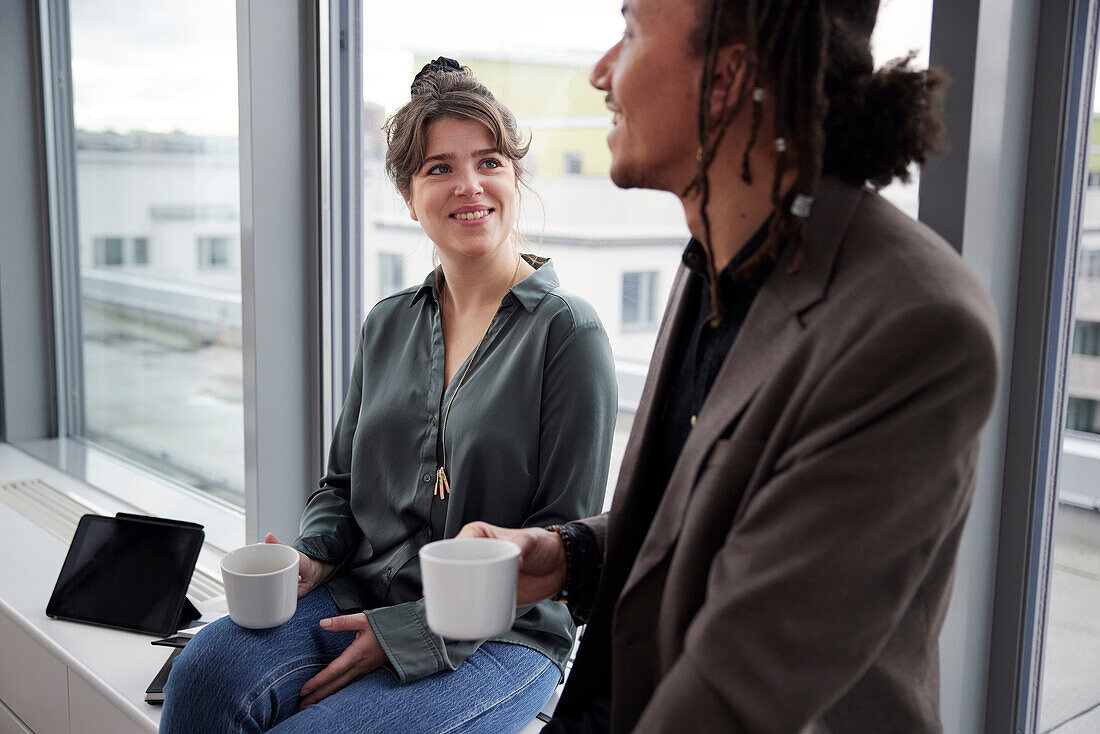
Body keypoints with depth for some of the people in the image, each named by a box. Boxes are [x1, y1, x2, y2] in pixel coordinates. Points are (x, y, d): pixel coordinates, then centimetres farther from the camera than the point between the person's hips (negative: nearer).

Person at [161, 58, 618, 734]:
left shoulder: (567, 332, -8)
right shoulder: (388, 325, 10)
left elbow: (563, 535, -10)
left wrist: (411, 631, -14)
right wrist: (312, 556, -4)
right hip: (358, 595, 4)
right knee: (205, 672, -25)